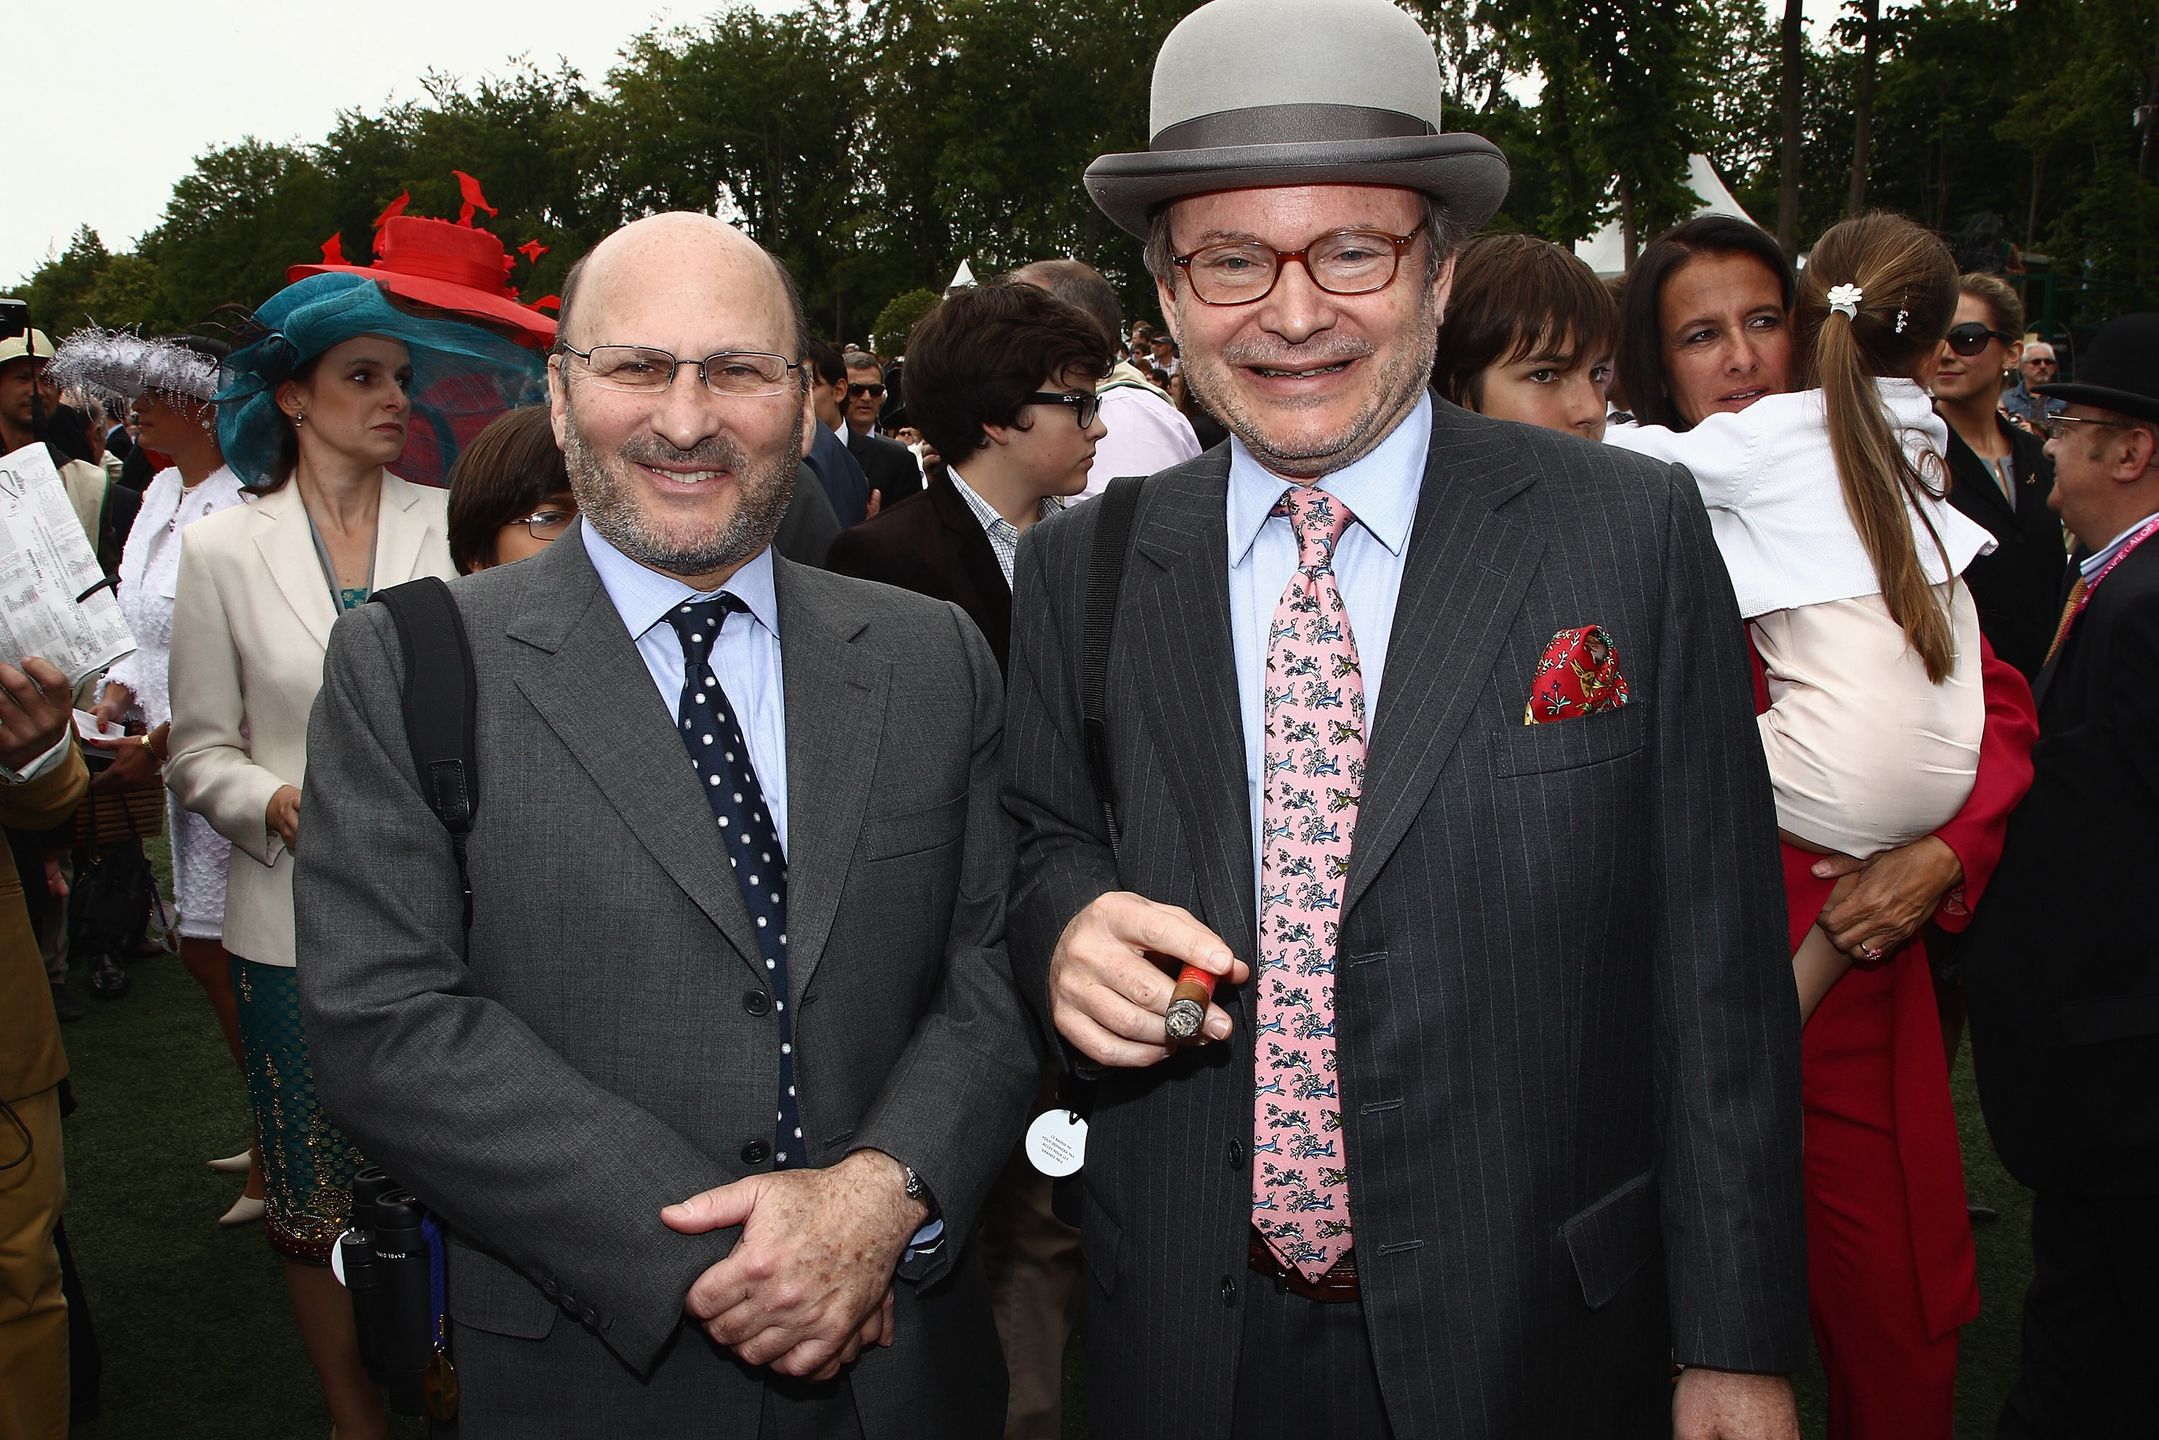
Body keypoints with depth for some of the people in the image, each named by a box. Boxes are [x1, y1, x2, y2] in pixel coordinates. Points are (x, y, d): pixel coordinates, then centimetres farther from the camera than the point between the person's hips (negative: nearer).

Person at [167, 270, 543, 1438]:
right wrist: (278, 802, -14)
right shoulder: (220, 550, 2)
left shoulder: (451, 529, 2)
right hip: (299, 924, 0)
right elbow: (200, 748, 4)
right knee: (318, 1203, 11)